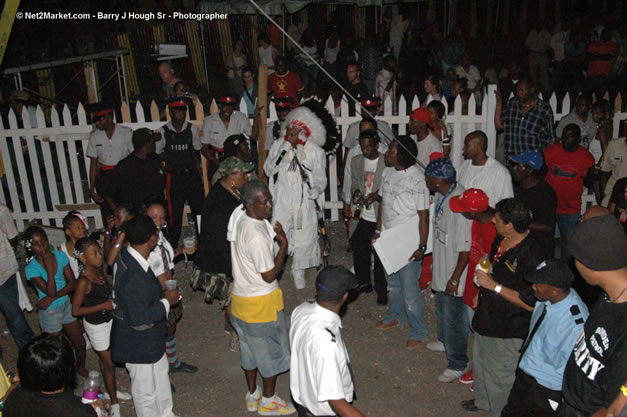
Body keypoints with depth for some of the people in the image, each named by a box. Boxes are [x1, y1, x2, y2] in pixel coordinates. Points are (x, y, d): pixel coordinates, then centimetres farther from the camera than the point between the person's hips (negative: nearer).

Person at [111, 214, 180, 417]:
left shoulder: (125, 256, -6)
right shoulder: (135, 276, -36)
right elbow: (140, 320, -32)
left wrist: (162, 295, 6)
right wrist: (167, 302, -22)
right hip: (139, 346, -10)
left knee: (161, 374, 29)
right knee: (146, 390, 14)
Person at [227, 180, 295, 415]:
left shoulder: (238, 215, -6)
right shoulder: (257, 236, -32)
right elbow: (269, 275, -22)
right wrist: (283, 245, -16)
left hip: (240, 297, 9)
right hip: (261, 303, -8)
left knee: (250, 348, 23)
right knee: (271, 351, 13)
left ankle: (252, 396, 41)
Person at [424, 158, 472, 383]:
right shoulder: (442, 195, -4)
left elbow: (466, 248, -28)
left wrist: (455, 279, -22)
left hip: (454, 273, -9)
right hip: (441, 266, 9)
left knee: (453, 317, 6)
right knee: (441, 308, 28)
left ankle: (457, 364, 24)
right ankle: (445, 341, 52)